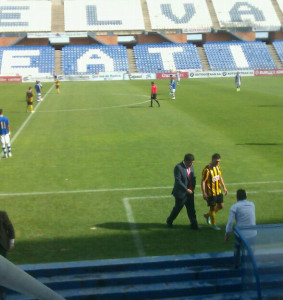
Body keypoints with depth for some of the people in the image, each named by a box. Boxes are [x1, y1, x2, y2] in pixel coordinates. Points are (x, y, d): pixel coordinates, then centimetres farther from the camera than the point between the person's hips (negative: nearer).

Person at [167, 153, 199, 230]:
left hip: (190, 192, 6)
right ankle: (169, 221, 32)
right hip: (181, 193, -6)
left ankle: (194, 225, 16)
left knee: (191, 209, 8)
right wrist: (186, 189, -23)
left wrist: (193, 187, -2)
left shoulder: (191, 167, 4)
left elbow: (193, 177, 14)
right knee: (177, 208, 10)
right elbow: (178, 181, -22)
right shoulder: (178, 167, -19)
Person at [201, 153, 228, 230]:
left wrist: (224, 187, 16)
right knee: (212, 207, 4)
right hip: (211, 193, -8)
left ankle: (207, 215, 34)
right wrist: (204, 193, -22)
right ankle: (213, 224, 20)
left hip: (218, 191, 8)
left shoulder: (218, 167, 4)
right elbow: (203, 181, -19)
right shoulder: (207, 169, -20)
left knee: (221, 206, 14)